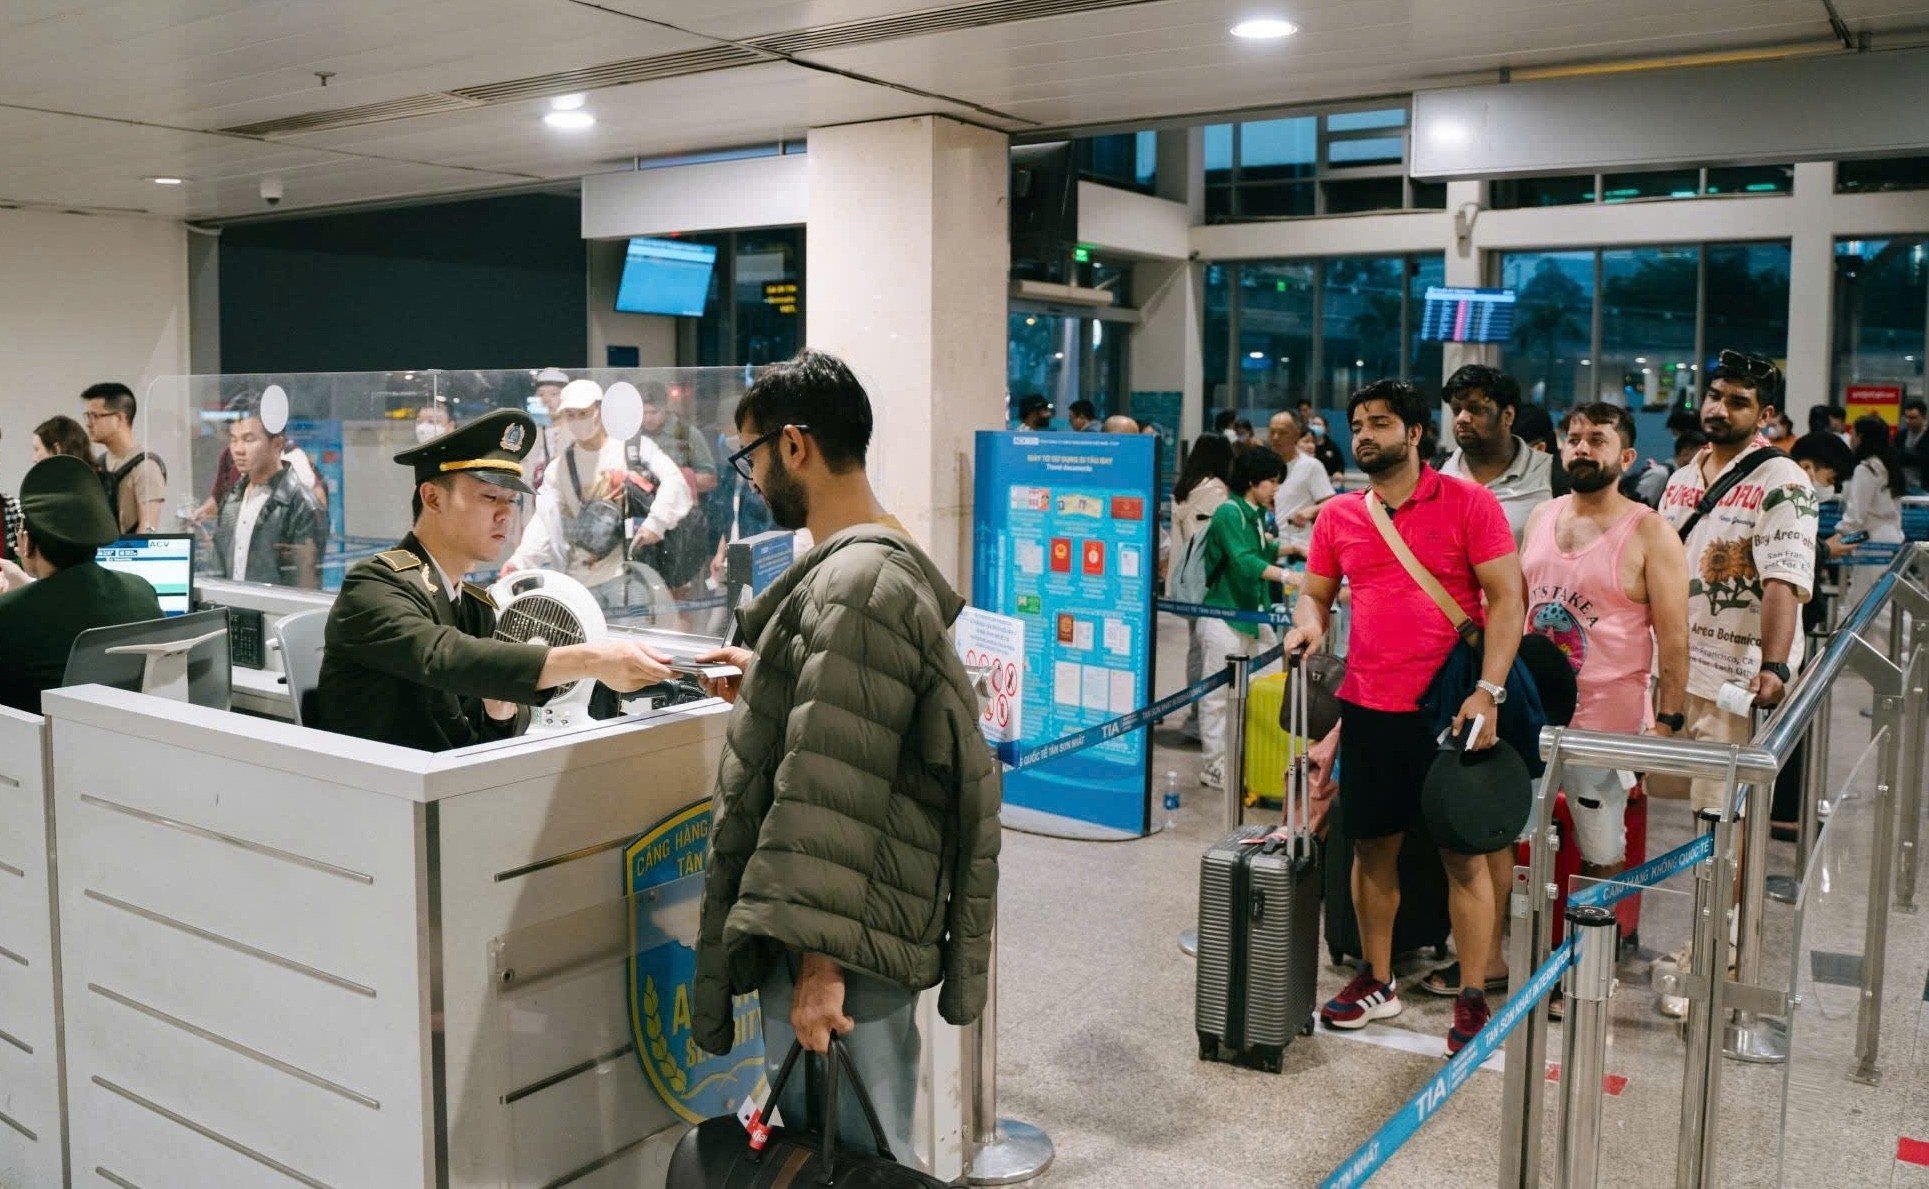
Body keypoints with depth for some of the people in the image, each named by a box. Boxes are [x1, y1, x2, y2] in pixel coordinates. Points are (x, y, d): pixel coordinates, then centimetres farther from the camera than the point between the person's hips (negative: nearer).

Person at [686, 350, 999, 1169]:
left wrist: (820, 959, -23)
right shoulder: (882, 564, 13)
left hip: (844, 939, -10)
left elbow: (838, 791, -24)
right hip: (827, 926, 10)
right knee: (831, 1146, 20)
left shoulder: (856, 584, -20)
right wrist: (765, 681, 23)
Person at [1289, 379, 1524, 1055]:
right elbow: (1315, 593, 17)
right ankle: (1377, 982, 27)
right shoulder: (1338, 516, 7)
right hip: (1369, 707, 4)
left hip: (1452, 708, -4)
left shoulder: (1468, 503, -5)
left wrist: (1488, 691, -15)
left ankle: (1472, 999, 15)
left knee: (1465, 854, 3)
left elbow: (1506, 598, -7)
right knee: (1373, 846, 12)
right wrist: (1308, 620, -8)